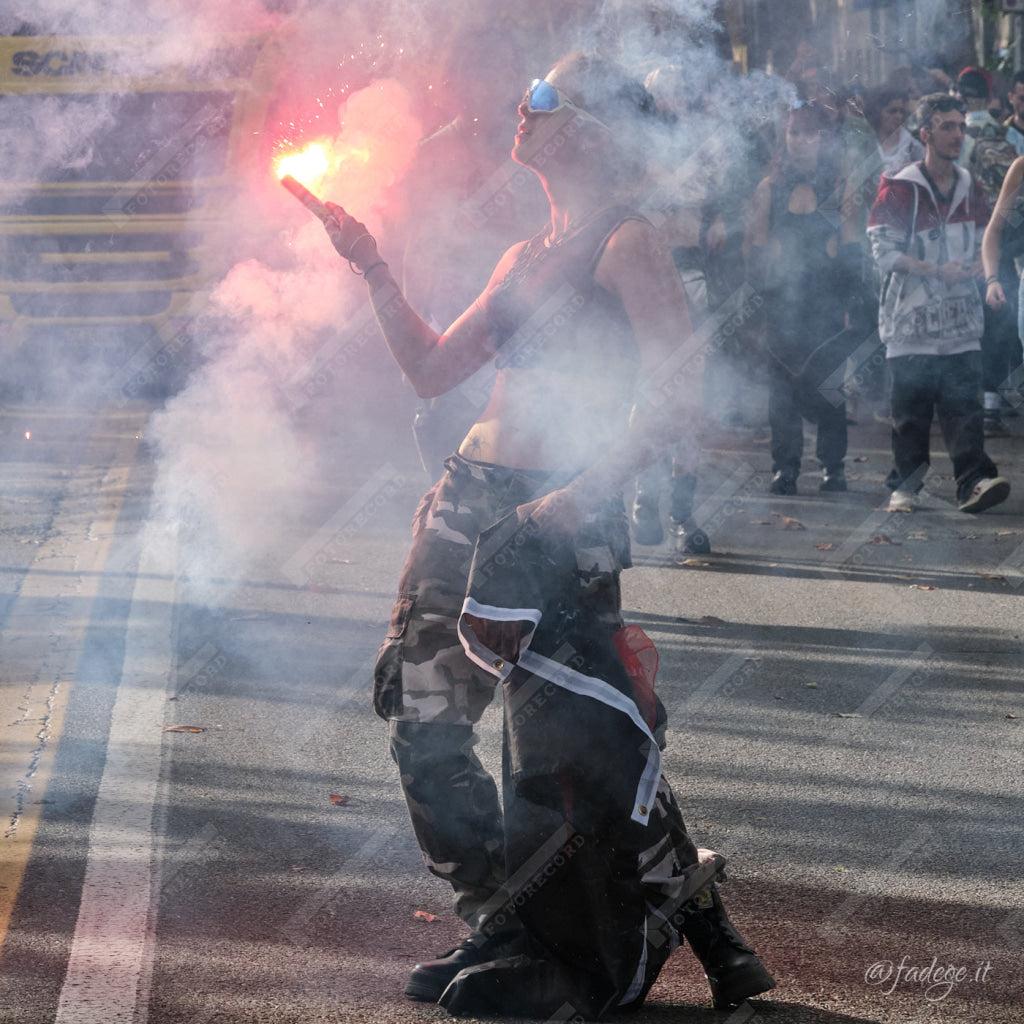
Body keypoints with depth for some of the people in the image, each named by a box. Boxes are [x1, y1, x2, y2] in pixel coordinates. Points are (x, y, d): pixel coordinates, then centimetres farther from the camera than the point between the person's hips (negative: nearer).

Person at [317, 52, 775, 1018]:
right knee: (423, 721, 6)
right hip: (472, 501, 8)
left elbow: (669, 402, -16)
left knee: (573, 747, -11)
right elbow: (431, 367, 22)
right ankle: (500, 929, 18)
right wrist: (372, 269, 15)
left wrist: (580, 496, -22)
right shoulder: (525, 259, 17)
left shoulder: (626, 246, -7)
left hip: (559, 515, -8)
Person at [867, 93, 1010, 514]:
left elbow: (985, 246, 16)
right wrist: (936, 269, -16)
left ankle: (973, 481, -16)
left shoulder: (971, 190, 12)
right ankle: (905, 485, 12)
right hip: (911, 321, -3)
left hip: (960, 321, 3)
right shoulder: (899, 190, -3)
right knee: (910, 411, 2)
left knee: (964, 406, -8)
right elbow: (884, 251, -9)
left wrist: (972, 268, -7)